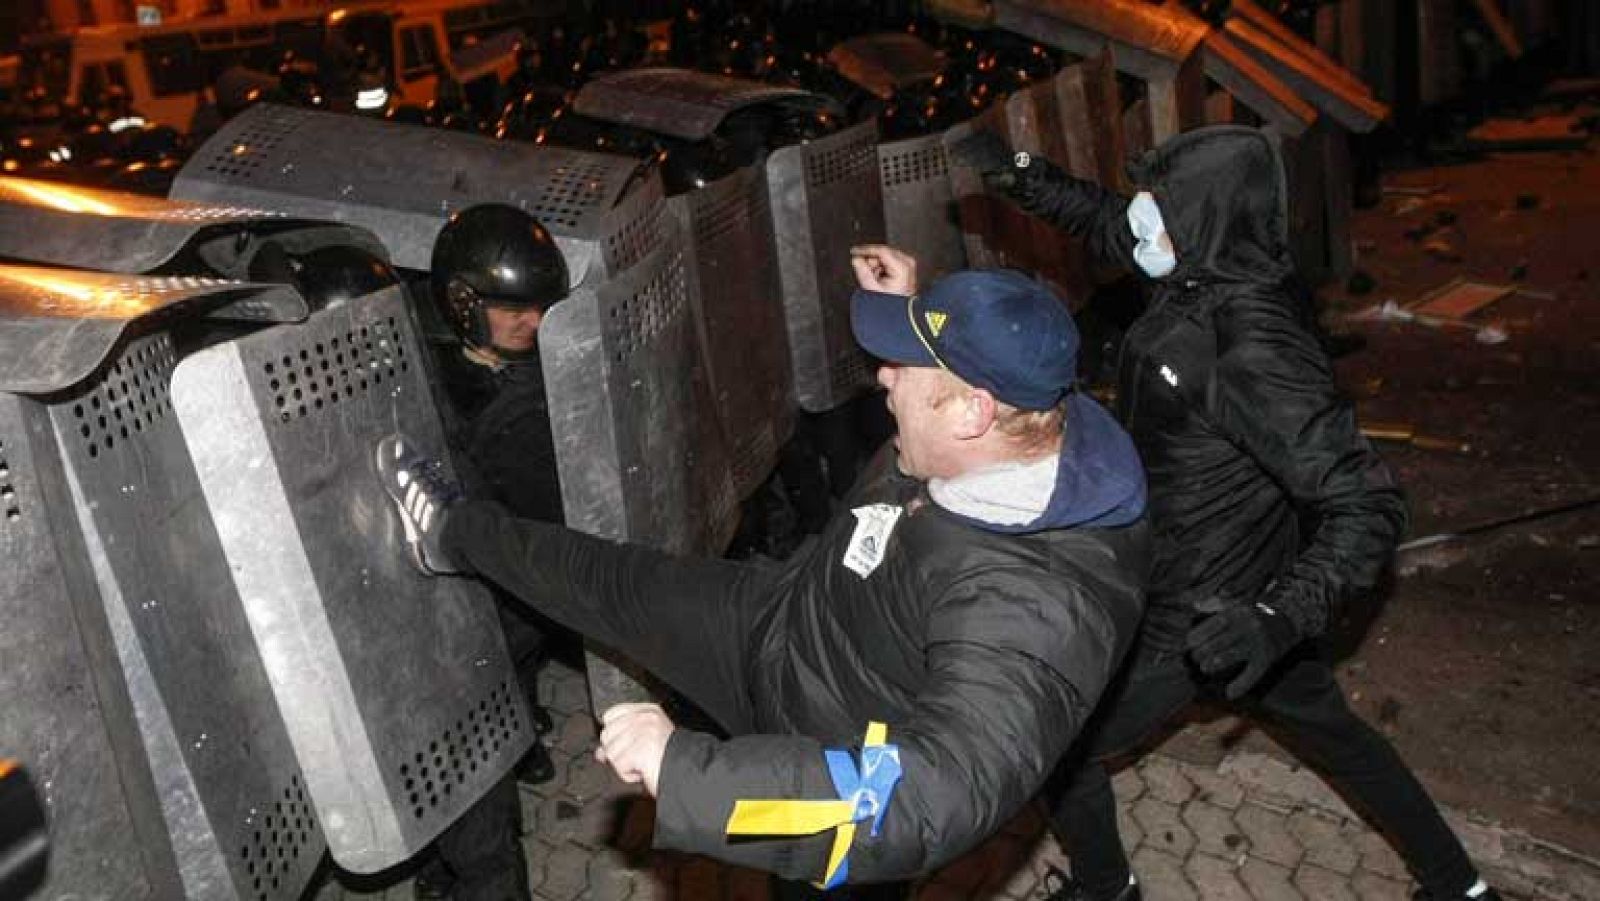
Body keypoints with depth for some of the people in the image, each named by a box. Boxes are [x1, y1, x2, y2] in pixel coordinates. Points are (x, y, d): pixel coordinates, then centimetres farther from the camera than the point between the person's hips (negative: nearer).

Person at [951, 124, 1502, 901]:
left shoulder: (1252, 350, -32)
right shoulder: (1214, 275, -8)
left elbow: (1365, 506, -31)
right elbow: (1110, 226, 11)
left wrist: (1279, 619, -42)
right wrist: (1019, 175, 2)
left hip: (1201, 615, -9)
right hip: (1245, 588, 9)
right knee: (1327, 729, 28)